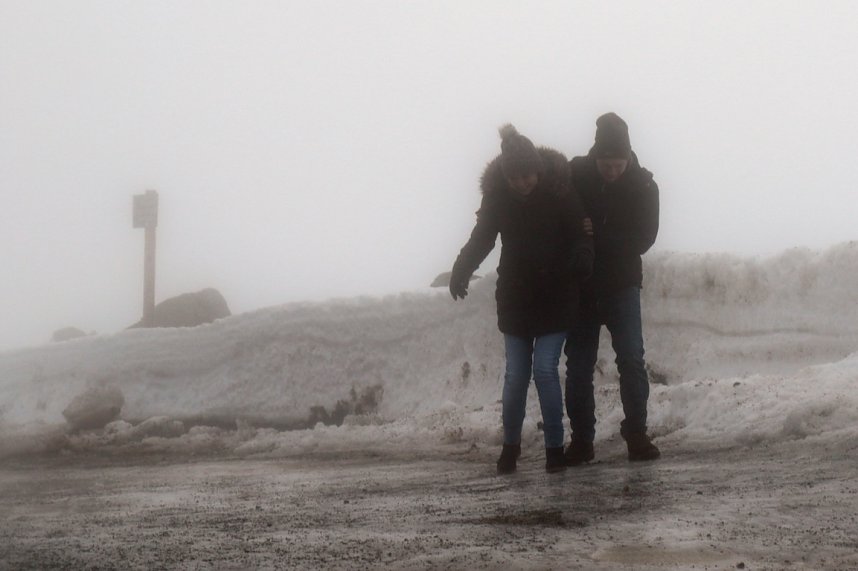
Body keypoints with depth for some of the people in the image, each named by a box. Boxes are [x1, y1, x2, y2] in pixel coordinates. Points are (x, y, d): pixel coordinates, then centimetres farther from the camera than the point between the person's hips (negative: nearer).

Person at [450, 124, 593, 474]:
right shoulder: (496, 193, -8)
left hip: (555, 298, -2)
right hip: (515, 298, 2)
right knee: (516, 374, 4)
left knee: (545, 369, -9)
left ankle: (555, 446, 4)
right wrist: (461, 270, -18)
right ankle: (510, 445, 22)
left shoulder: (559, 191, -14)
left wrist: (581, 261, -36)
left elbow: (580, 235, -12)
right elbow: (481, 237, 0)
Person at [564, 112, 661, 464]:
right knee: (578, 365, 3)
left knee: (632, 359, -6)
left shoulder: (643, 186, -7)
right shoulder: (574, 175, -8)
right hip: (579, 286, 1)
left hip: (622, 287, 0)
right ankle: (581, 439, 9)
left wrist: (597, 236, -23)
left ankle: (636, 434, 4)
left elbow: (643, 239, -13)